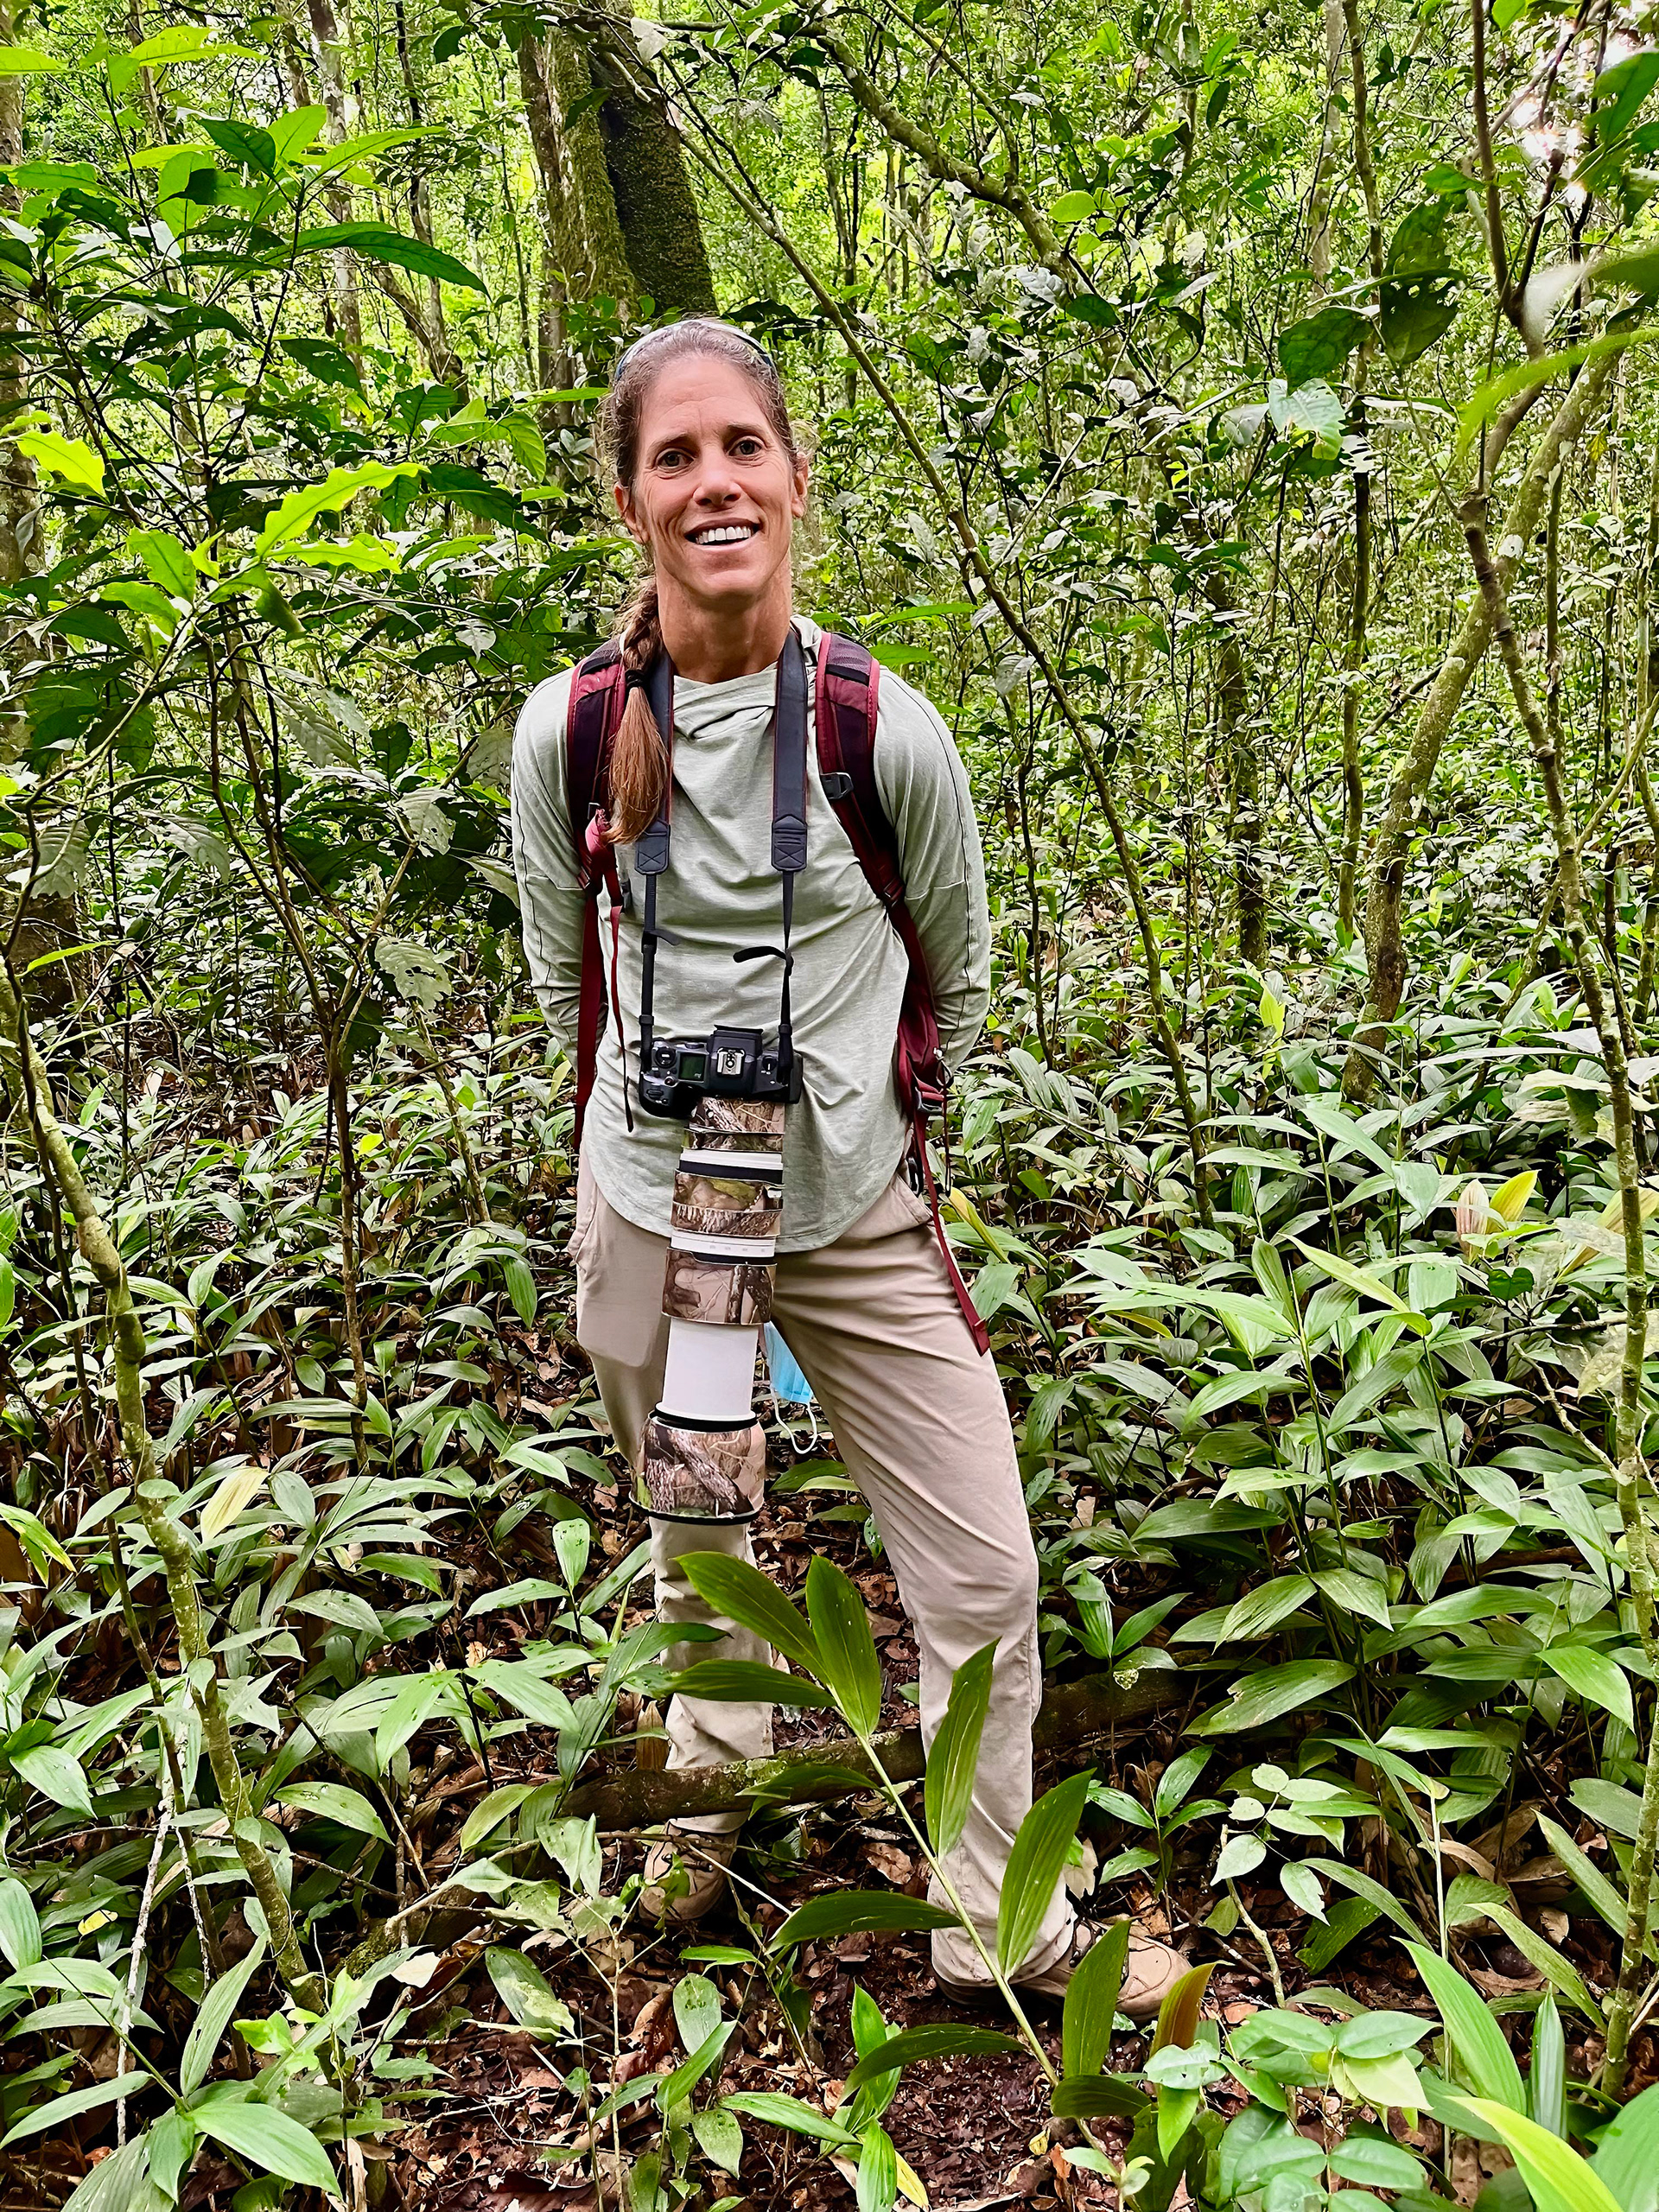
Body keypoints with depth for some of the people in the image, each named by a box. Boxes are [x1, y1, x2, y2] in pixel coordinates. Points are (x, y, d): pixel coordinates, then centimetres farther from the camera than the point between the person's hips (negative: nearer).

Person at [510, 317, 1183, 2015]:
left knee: (985, 1581, 3)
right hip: (649, 1209, 1)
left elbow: (955, 984, 5)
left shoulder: (887, 731, -11)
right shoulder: (567, 729, -8)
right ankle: (708, 1803, 49)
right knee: (703, 1554, 19)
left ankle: (1000, 1926, 26)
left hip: (858, 1213, 0)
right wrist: (684, 1078, 10)